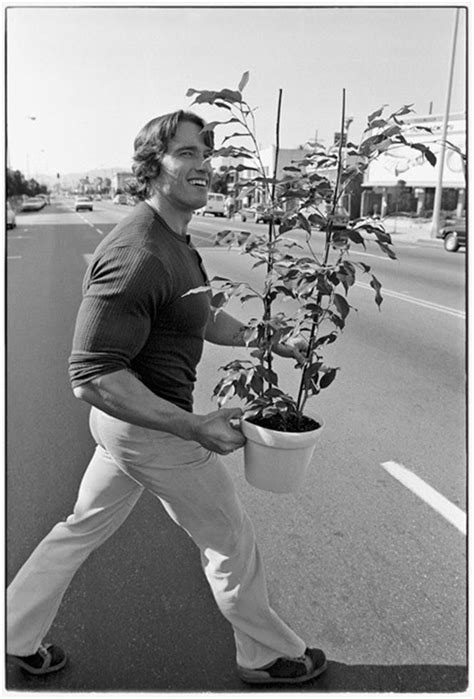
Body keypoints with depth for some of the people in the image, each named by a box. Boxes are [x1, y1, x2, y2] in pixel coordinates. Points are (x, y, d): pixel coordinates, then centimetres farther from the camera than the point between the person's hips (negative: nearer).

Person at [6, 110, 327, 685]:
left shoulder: (175, 241, 7)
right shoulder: (138, 255, -28)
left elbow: (202, 320, 18)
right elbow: (91, 375, -30)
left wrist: (276, 343, 13)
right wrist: (194, 427, -31)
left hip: (129, 419, 10)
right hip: (149, 427, -9)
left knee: (84, 526, 23)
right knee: (230, 541, 11)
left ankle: (15, 636, 43)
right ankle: (267, 656, 37)